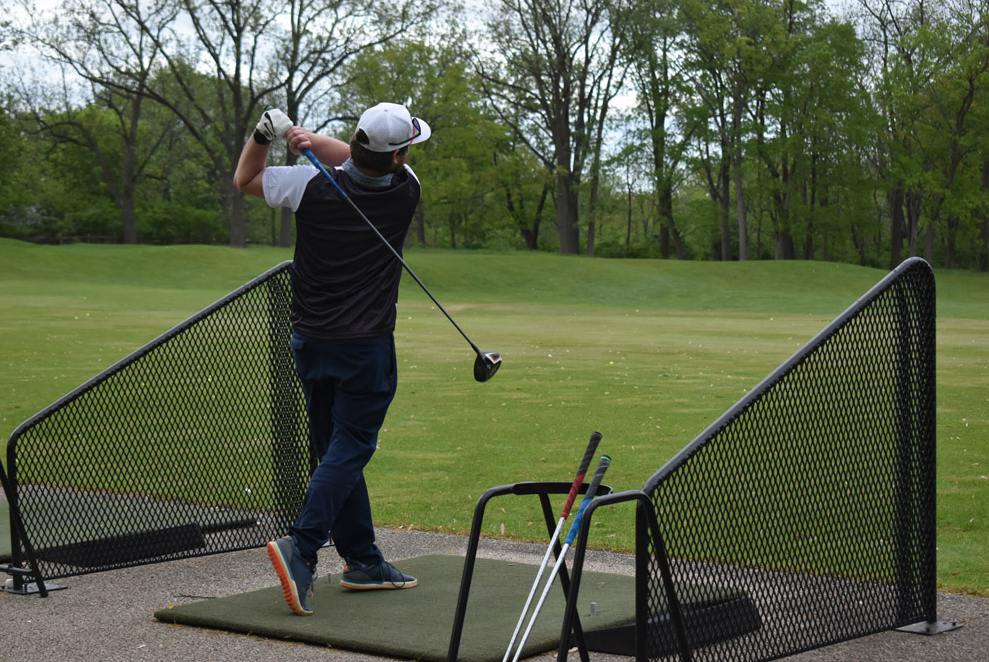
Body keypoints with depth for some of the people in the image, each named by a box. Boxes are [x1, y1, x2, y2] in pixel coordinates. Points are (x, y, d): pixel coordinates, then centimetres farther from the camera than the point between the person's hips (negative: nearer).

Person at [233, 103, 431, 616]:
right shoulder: (405, 192, -10)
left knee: (336, 450, 13)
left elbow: (244, 179, 8)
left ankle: (363, 560, 20)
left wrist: (265, 134, -4)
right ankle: (302, 546, -22)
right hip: (365, 346, -4)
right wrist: (308, 139, -9)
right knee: (349, 448, -3)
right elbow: (355, 161, 7)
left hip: (309, 342, 4)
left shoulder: (313, 186, -9)